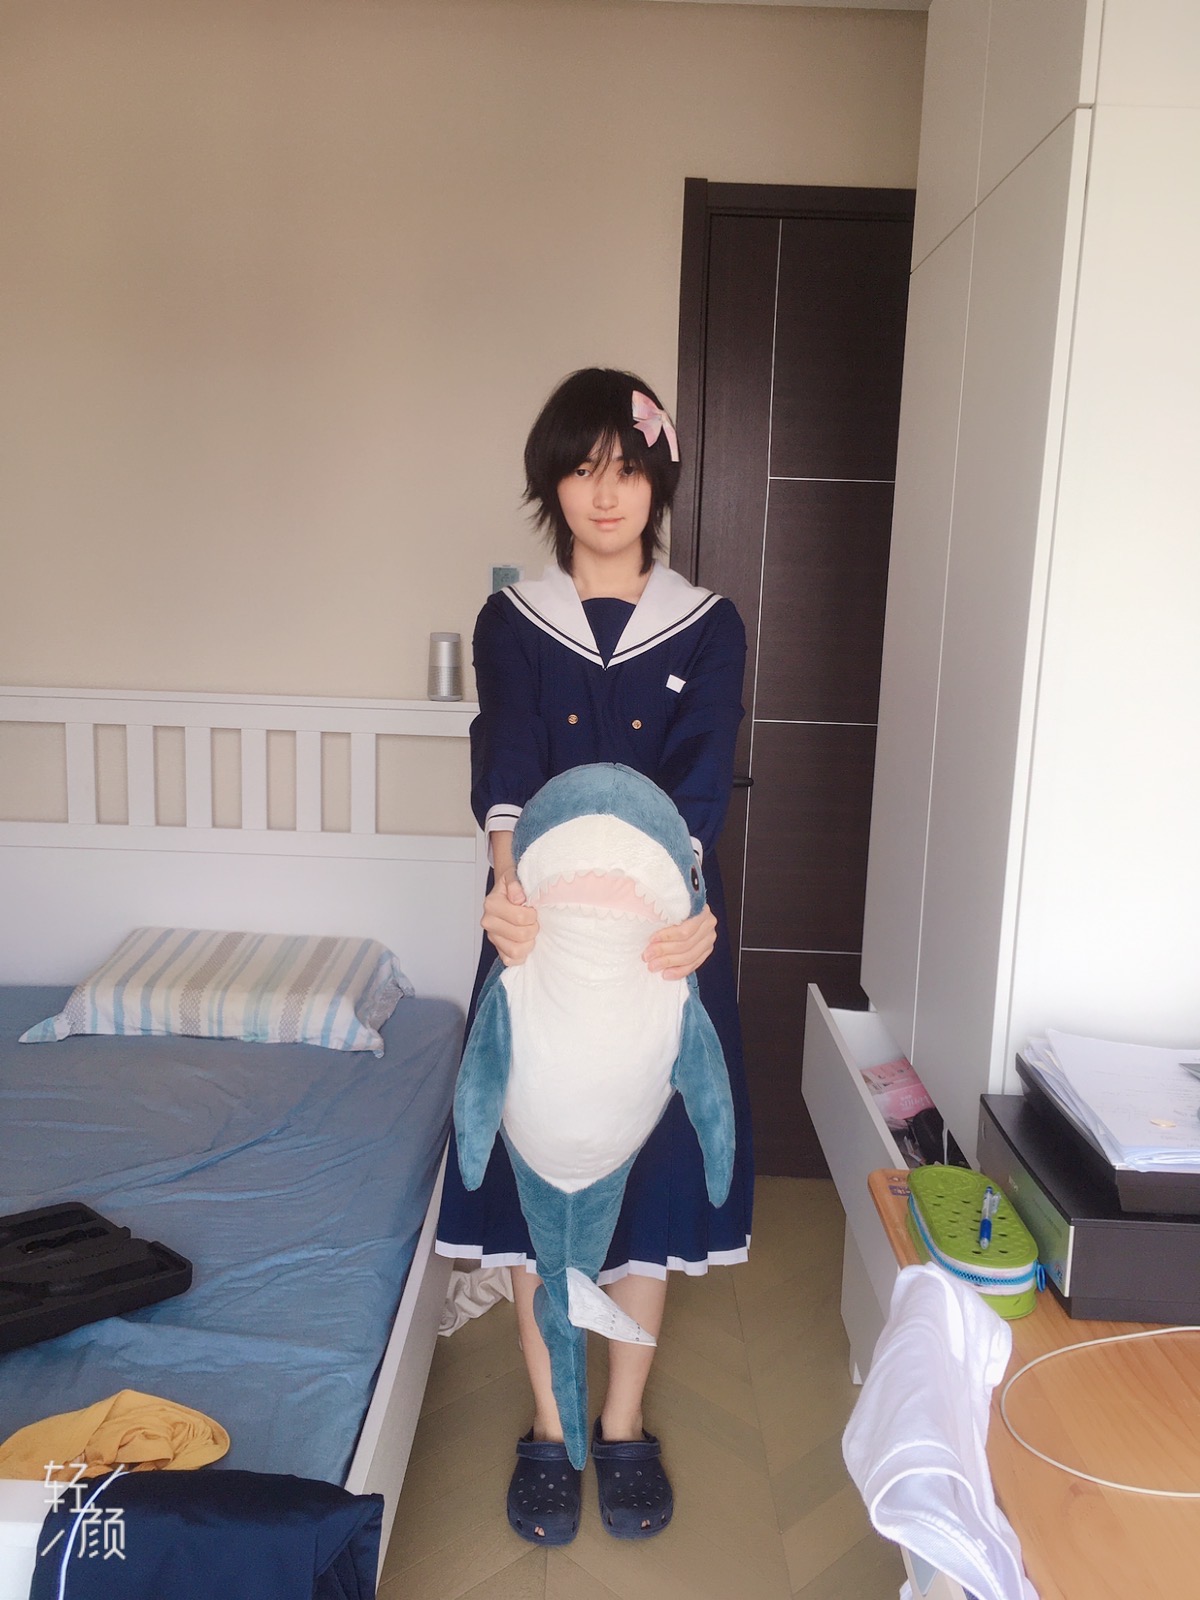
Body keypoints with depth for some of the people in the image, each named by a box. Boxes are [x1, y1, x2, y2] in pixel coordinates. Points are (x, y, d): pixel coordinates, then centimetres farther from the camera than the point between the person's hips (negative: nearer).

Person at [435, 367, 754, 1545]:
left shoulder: (709, 627, 0)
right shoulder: (511, 623, 0)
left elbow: (699, 779, -16)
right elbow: (506, 761, -18)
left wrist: (683, 900, -35)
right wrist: (508, 881, -38)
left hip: (665, 933, 0)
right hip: (540, 927, 0)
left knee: (651, 1168, 9)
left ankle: (624, 1426, 30)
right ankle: (549, 1429, 29)